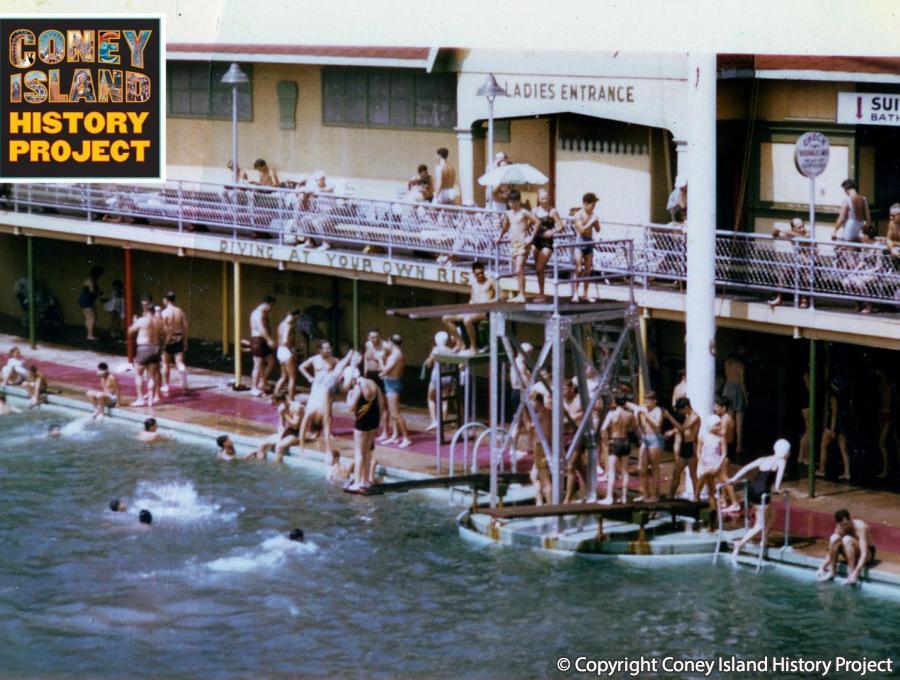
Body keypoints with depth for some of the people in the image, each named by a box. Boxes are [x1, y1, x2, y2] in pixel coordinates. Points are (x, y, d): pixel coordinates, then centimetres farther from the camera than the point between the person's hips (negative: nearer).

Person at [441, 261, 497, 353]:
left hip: (485, 311, -7)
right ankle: (460, 343, 0)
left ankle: (473, 347, -25)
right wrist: (470, 304, 4)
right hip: (472, 310, 7)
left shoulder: (490, 280, 3)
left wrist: (486, 303, -17)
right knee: (446, 318, -3)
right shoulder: (472, 283, 19)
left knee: (467, 319, -39)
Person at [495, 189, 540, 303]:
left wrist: (531, 238, -13)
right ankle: (519, 293, 13)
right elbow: (505, 226, 29)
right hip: (513, 243, 7)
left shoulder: (524, 212, -8)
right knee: (516, 270, 7)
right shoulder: (508, 214, 12)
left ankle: (521, 295, -14)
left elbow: (537, 222, -12)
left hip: (522, 243, -7)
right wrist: (500, 237, 22)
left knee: (519, 270, -13)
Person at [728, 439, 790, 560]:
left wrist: (734, 479, 9)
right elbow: (780, 472, -17)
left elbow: (746, 468, 12)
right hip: (762, 491, -7)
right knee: (760, 525, -1)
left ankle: (762, 542, 28)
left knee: (769, 515, 28)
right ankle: (740, 543, -14)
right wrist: (777, 488, -17)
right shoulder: (781, 461, 4)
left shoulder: (763, 459, 19)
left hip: (752, 488, 7)